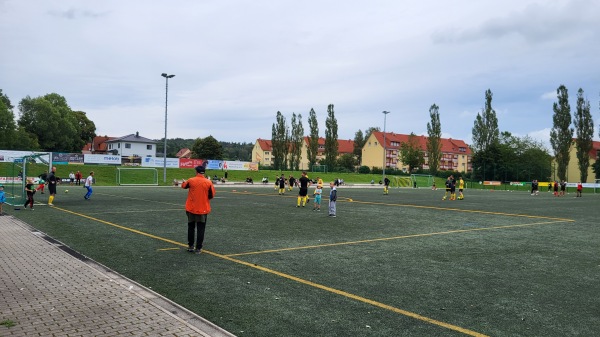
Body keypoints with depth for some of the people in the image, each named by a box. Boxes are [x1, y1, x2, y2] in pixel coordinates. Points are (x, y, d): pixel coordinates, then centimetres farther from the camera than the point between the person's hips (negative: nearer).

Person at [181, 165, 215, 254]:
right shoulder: (208, 182, -9)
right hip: (203, 209, -1)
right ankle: (198, 248, 3)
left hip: (191, 208, 1)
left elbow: (183, 186, 15)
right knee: (201, 229, 4)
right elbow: (212, 195, -4)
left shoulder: (191, 180, -6)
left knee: (191, 227, 16)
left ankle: (190, 246, 22)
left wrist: (184, 181, 38)